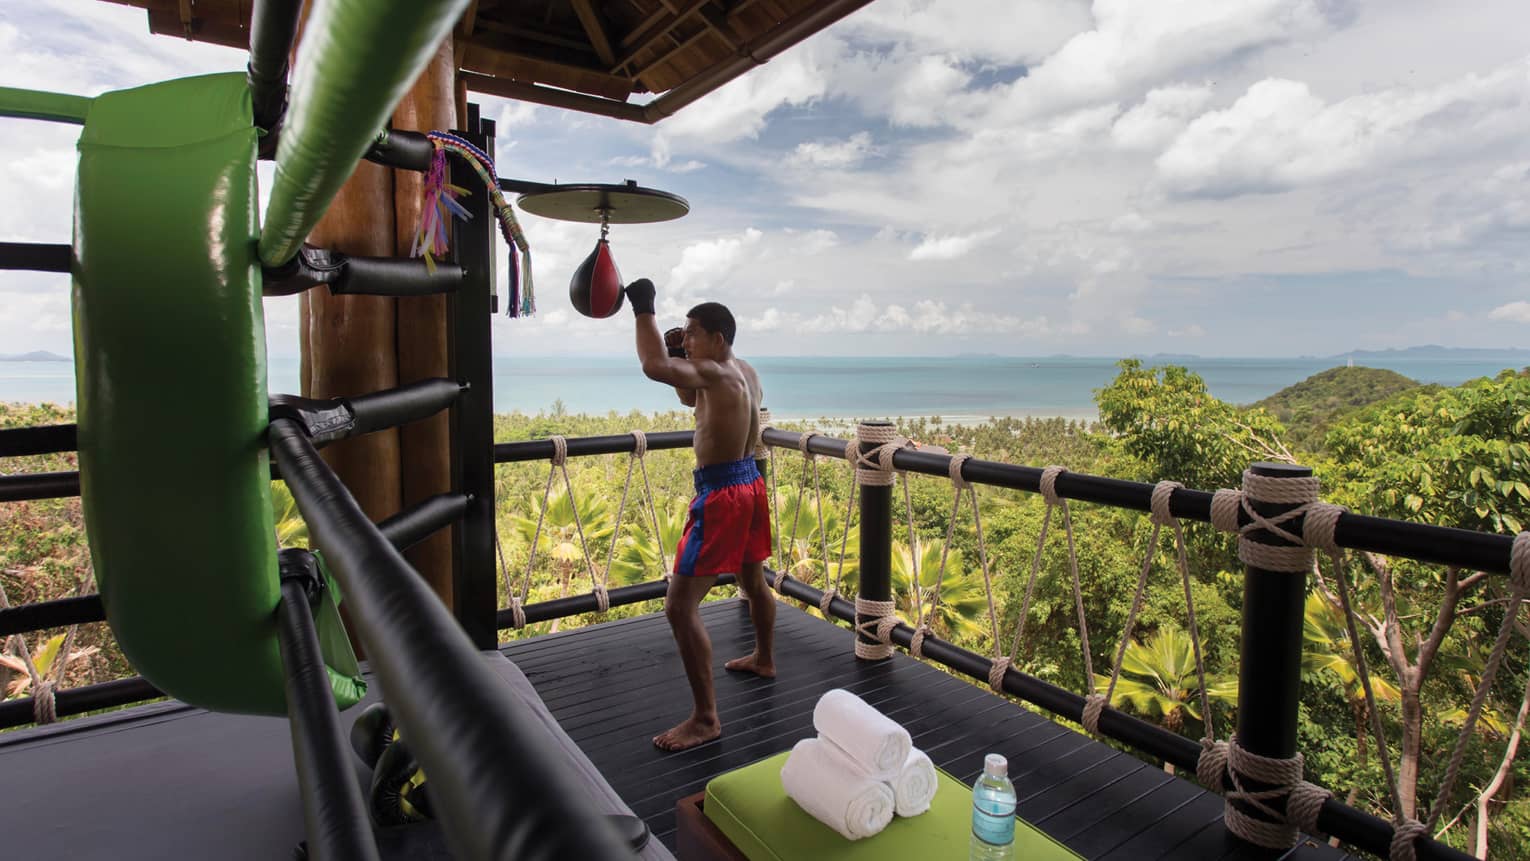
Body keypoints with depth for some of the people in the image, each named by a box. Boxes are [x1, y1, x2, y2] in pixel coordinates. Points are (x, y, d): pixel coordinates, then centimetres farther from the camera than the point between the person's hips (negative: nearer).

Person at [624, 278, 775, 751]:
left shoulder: (715, 373, -21)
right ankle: (763, 658, 51)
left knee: (680, 606, -7)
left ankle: (705, 718, -2)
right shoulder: (746, 371, 7)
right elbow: (691, 399, 22)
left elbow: (653, 367, -36)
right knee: (753, 580, 29)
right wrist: (679, 356, 6)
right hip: (749, 483, 10)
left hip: (721, 494, -10)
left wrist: (643, 309, -23)